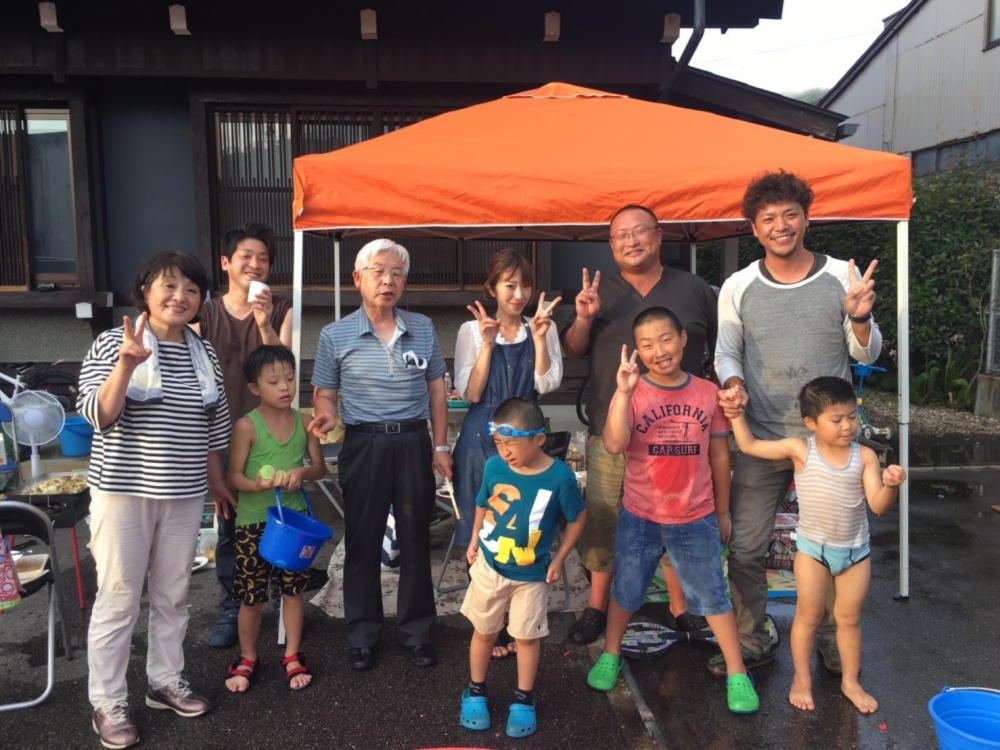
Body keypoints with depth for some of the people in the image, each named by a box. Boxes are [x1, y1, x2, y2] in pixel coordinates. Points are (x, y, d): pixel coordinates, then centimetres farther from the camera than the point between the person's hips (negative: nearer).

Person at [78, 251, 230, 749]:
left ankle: (165, 681, 31)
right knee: (118, 598, 2)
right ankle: (108, 704, 16)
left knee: (173, 594, 14)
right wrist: (127, 362, -31)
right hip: (123, 489, -4)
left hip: (185, 493, 4)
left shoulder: (205, 354, 6)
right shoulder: (113, 343, -6)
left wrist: (218, 484, 16)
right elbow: (97, 415, -17)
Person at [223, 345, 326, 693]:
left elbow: (319, 466, 5)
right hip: (254, 520, -3)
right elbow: (234, 476, -11)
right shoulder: (246, 426, -12)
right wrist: (259, 485, -30)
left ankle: (292, 657, 28)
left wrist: (302, 473, -17)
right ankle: (247, 660, 28)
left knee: (293, 589, 12)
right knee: (252, 596, 7)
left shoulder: (304, 421, -1)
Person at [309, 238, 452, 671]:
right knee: (362, 542, 8)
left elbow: (436, 390, 10)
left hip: (414, 444, 2)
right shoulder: (335, 335, 0)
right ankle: (361, 635, 25)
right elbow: (324, 393, 5)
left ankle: (416, 631, 26)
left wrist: (440, 446, 6)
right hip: (363, 445, -1)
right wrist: (327, 415, -18)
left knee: (416, 540, 9)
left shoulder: (423, 329, 6)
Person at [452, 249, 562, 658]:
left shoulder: (544, 329, 4)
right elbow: (470, 394, -6)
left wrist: (539, 337, -15)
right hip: (482, 439, -1)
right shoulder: (472, 330, 0)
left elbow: (548, 385, -7)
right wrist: (488, 343, -14)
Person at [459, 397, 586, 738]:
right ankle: (475, 691, 36)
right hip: (489, 565, 2)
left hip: (531, 574, -2)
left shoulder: (560, 476, -23)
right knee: (484, 631, 16)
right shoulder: (494, 466, -15)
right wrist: (474, 540, 2)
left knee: (528, 636, 12)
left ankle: (524, 699, 31)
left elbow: (577, 519, -7)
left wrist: (558, 559, -5)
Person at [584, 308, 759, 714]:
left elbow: (719, 455, 3)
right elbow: (614, 446, -27)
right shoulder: (631, 393, -12)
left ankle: (737, 673, 30)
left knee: (714, 596, 13)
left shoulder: (708, 393, -6)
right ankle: (610, 655, 40)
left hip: (696, 520, 1)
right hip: (639, 519, 0)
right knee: (625, 592, 18)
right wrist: (624, 391, -34)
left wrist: (722, 512, 9)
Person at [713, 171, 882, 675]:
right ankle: (751, 643, 22)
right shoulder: (738, 287, 0)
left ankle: (832, 640, 34)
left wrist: (859, 317, -16)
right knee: (745, 548, 3)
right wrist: (732, 383, -15)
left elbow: (866, 354, 4)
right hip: (762, 439, 0)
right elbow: (726, 354, 6)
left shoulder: (842, 276, -1)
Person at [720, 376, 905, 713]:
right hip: (813, 548, -1)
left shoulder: (865, 456, -10)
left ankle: (851, 681, 33)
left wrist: (891, 486, -36)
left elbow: (878, 505, -16)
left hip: (856, 550, 1)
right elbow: (749, 445, -8)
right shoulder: (799, 449, -13)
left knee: (849, 618, 15)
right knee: (808, 616, 11)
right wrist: (737, 413, -16)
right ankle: (801, 679, 29)